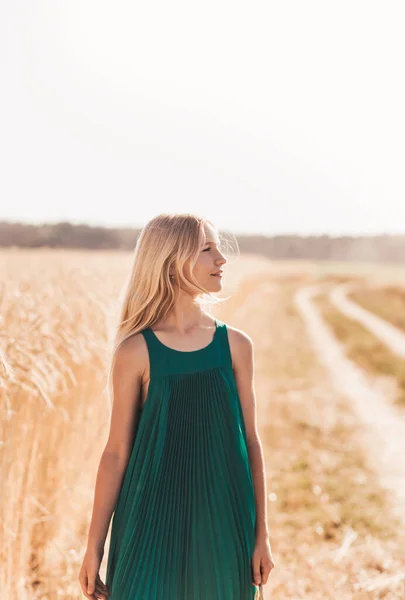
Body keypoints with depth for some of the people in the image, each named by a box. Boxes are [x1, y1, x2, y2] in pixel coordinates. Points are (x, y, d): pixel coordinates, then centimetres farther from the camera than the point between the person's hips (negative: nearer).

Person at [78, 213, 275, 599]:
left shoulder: (235, 345, -1)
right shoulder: (136, 352, -9)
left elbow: (250, 441, 3)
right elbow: (117, 451, -4)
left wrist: (261, 535, 4)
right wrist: (94, 548, -1)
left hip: (222, 519, 3)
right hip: (154, 521, -2)